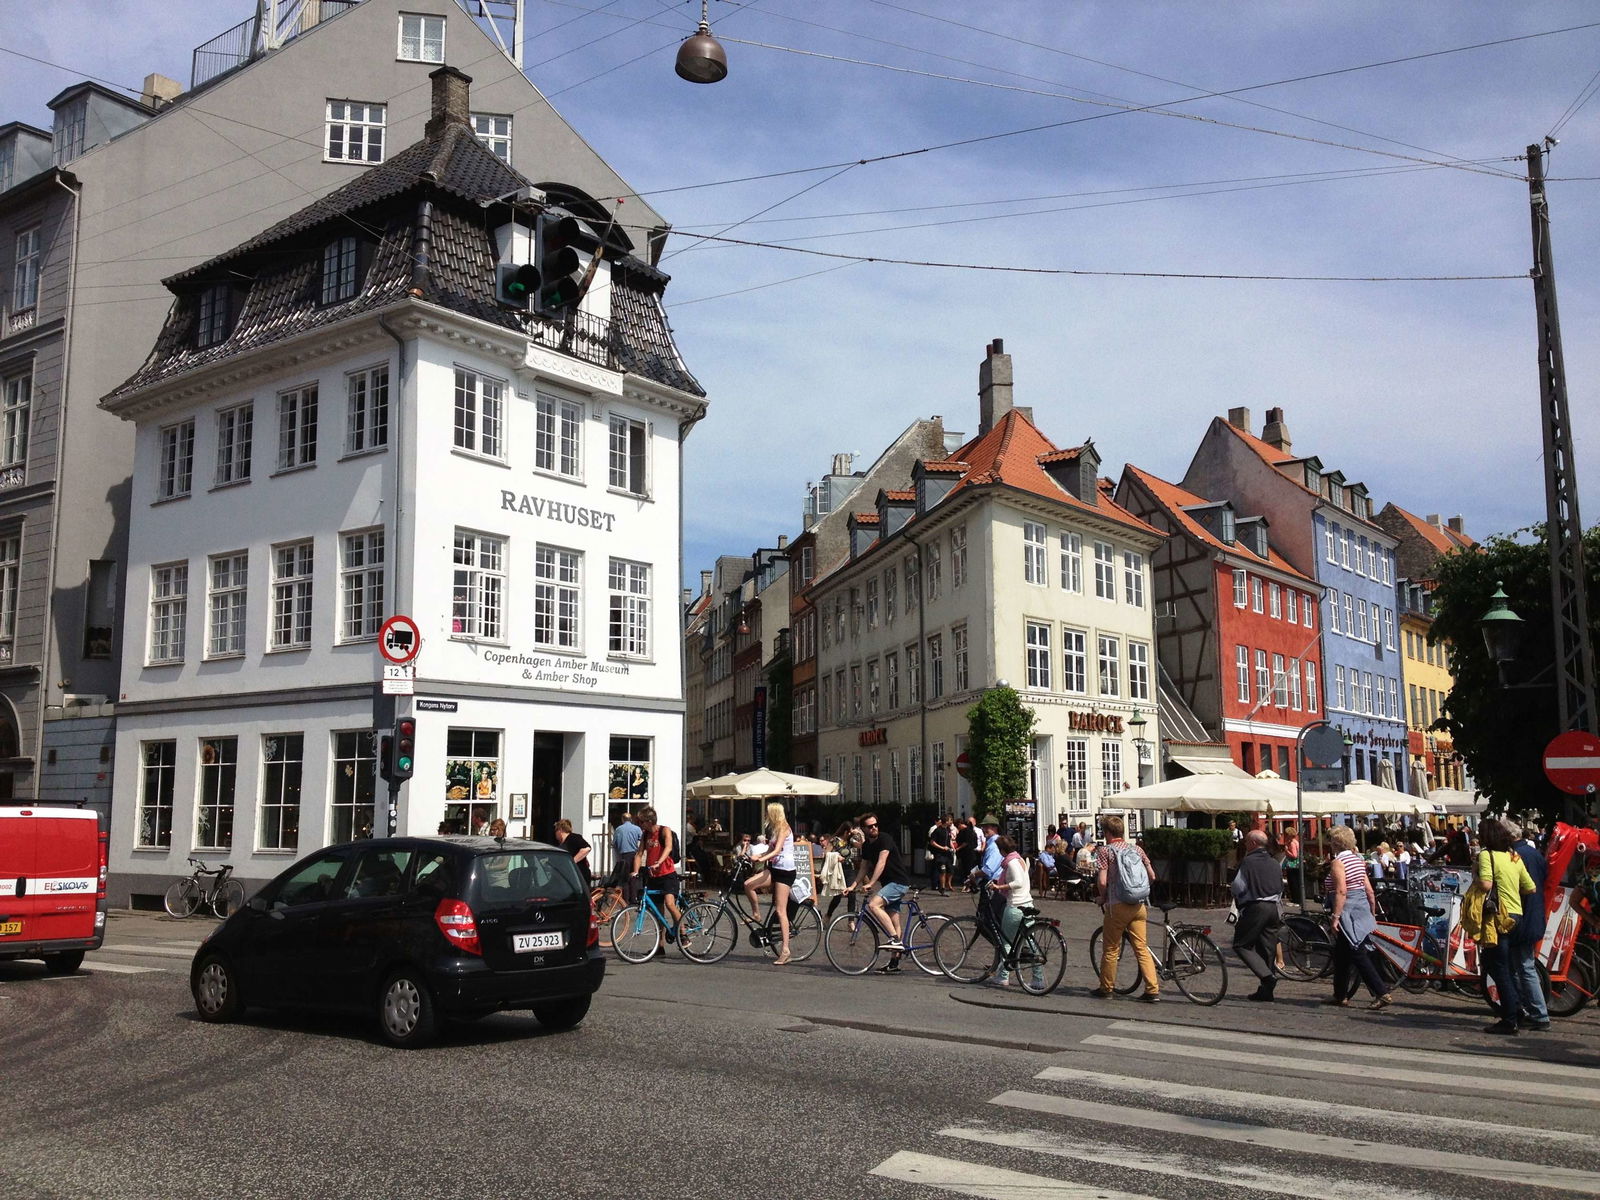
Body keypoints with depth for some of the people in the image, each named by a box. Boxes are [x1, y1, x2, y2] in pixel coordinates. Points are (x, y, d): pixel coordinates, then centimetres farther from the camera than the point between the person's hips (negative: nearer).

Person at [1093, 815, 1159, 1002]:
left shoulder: (1105, 851, -6)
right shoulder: (1136, 849, 9)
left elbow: (1102, 881, -14)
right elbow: (1152, 876, 12)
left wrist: (1102, 898, 4)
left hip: (1117, 906, -4)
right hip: (1139, 905, 5)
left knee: (1110, 949, 7)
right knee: (1141, 948, 8)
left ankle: (1105, 989, 16)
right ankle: (1153, 990, 2)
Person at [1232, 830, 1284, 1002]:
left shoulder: (1248, 861, -8)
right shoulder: (1275, 864, 14)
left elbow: (1238, 887, -9)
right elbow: (1281, 890, 18)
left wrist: (1239, 900, 9)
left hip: (1254, 907, -7)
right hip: (1273, 908, 7)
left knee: (1241, 945, 1)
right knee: (1267, 949, 11)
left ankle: (1267, 976, -16)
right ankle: (1265, 991, 13)